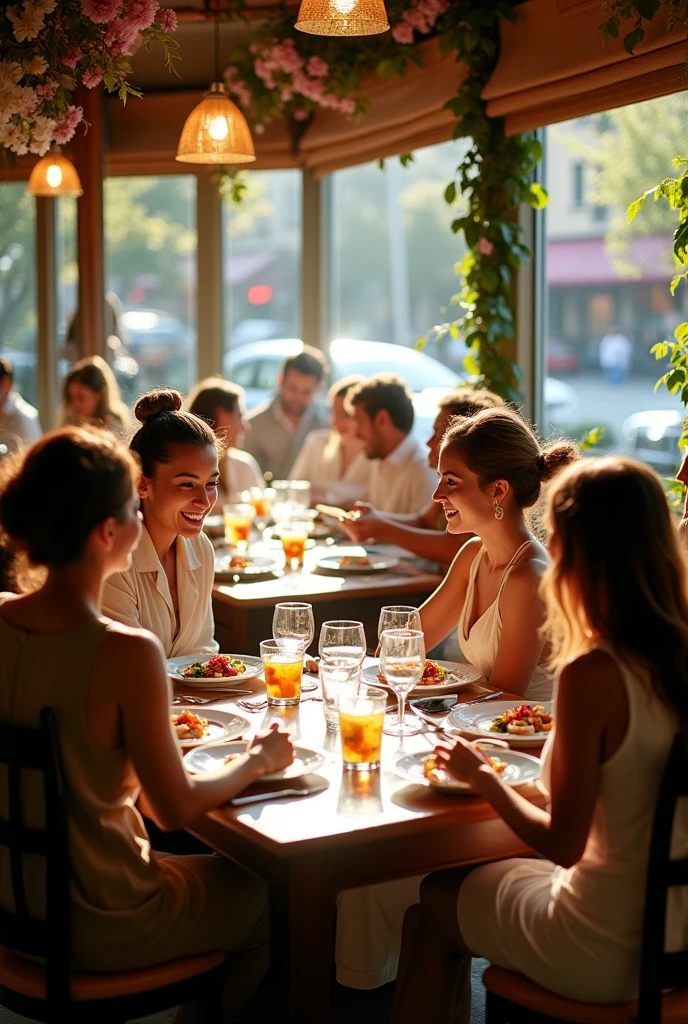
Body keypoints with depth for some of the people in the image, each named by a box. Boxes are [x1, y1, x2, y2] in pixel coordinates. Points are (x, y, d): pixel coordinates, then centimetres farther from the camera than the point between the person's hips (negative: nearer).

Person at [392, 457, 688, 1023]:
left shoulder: (593, 673, -26)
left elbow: (562, 843, -20)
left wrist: (482, 775, -6)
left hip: (606, 956, -7)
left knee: (431, 910, 19)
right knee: (455, 887, 28)